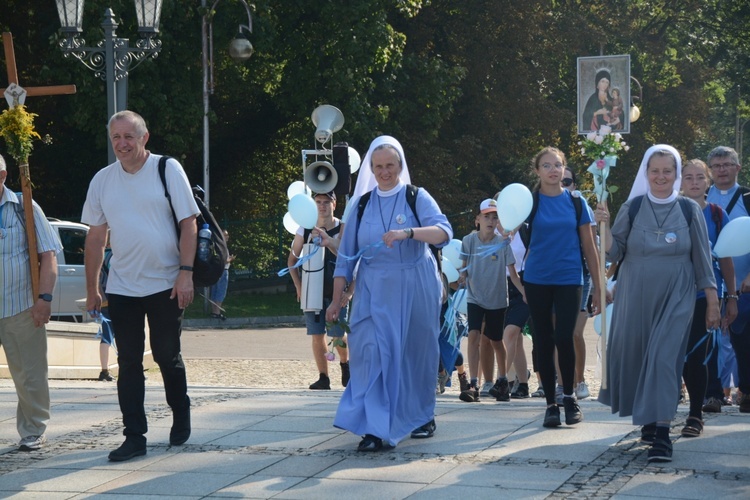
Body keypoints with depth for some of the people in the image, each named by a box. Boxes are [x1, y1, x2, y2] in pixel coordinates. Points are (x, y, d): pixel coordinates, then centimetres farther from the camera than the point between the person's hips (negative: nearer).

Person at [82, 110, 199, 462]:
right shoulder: (102, 180, 6)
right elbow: (96, 236, 10)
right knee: (128, 363, 2)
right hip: (121, 287, 3)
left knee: (167, 356, 6)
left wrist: (185, 272, -14)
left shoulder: (168, 170, -4)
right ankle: (134, 437, 5)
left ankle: (181, 418, 29)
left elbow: (188, 223, -6)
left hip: (165, 285, -3)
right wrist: (91, 289, 9)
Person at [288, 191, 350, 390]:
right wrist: (299, 286, 6)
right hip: (312, 290, 2)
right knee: (317, 335, 0)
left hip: (336, 291, -2)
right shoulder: (304, 230, 3)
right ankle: (323, 378, 9)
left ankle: (345, 363, 26)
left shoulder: (343, 229, -5)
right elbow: (292, 259, 12)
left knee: (338, 335, -4)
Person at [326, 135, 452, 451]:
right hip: (374, 293, 2)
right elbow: (346, 256, 9)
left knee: (416, 352, 6)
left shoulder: (417, 197, -1)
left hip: (414, 291, -1)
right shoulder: (362, 204, 8)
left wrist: (408, 232, -34)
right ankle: (376, 428, -14)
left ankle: (423, 415, 26)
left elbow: (443, 231, -17)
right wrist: (336, 299, 4)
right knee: (372, 351, -11)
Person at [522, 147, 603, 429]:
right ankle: (551, 403, 14)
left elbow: (589, 246, 7)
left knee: (564, 338, -13)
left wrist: (598, 286, 6)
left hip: (569, 279, -1)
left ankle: (569, 396, 8)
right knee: (543, 342, 4)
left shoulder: (575, 202, 4)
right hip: (537, 280, 1)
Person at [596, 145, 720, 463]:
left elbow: (702, 258, 3)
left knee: (664, 358, -12)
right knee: (634, 356, 8)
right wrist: (604, 226, -17)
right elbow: (614, 253, 0)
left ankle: (661, 434, -13)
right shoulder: (632, 208, 0)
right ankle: (650, 418, 29)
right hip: (635, 297, 2)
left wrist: (712, 301, 1)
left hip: (675, 298, -2)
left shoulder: (689, 210, -1)